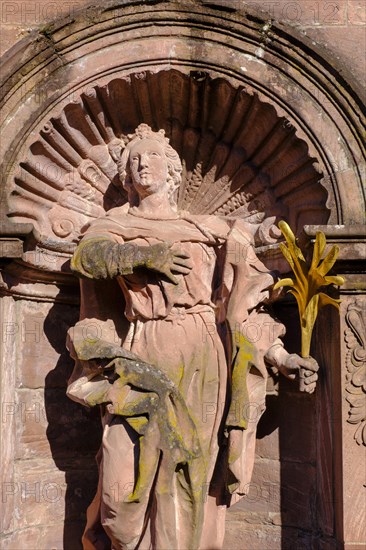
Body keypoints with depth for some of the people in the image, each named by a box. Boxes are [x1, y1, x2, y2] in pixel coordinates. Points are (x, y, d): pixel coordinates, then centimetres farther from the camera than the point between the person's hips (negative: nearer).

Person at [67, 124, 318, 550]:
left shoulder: (207, 229, 17)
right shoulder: (114, 224, 17)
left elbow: (244, 300, 14)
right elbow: (88, 252, -7)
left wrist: (280, 355, 9)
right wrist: (144, 254, -21)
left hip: (199, 358, 1)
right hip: (144, 358, 0)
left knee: (189, 472, 1)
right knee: (132, 470, -4)